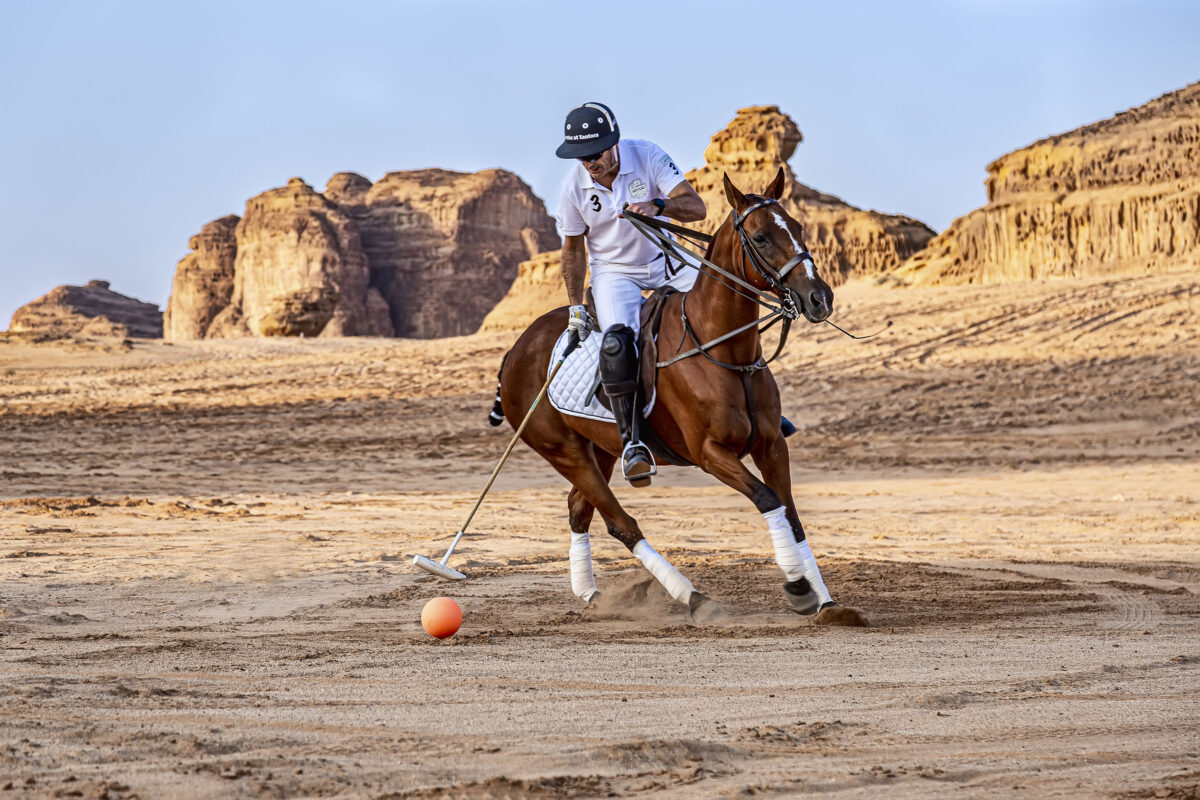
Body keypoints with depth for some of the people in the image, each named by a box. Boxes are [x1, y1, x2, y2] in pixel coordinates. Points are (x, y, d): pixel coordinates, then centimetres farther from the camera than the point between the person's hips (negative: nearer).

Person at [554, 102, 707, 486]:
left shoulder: (647, 156, -17)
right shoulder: (574, 186, -14)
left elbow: (696, 207, -25)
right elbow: (573, 248, -1)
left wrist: (658, 205, -45)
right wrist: (575, 306, -6)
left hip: (665, 264, 2)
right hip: (613, 273, -2)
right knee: (617, 342, -29)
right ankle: (631, 441, -25)